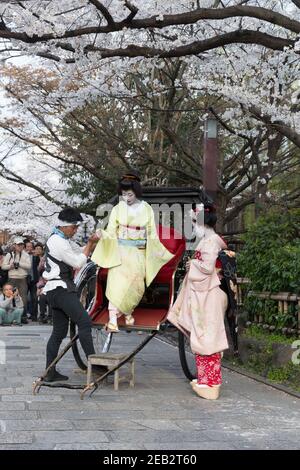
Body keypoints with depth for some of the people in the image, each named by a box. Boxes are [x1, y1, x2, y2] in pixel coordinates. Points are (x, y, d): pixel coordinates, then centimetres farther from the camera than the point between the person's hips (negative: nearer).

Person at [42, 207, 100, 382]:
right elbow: (78, 262, -10)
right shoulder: (58, 242, -13)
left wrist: (93, 244, 10)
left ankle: (50, 372, 10)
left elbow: (77, 256, 23)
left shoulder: (60, 240, 19)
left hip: (56, 291, 11)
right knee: (84, 322, -16)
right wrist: (90, 243, -1)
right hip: (61, 290, -11)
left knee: (59, 332, 9)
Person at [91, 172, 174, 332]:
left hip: (139, 254, 2)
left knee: (136, 285, 3)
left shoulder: (147, 209, 2)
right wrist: (102, 235, -25)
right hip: (120, 251, -2)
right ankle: (113, 320, -17)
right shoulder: (117, 209, -1)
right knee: (117, 283, -14)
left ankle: (128, 312, 28)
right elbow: (111, 233, -3)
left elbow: (152, 235, 7)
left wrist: (164, 254, 4)